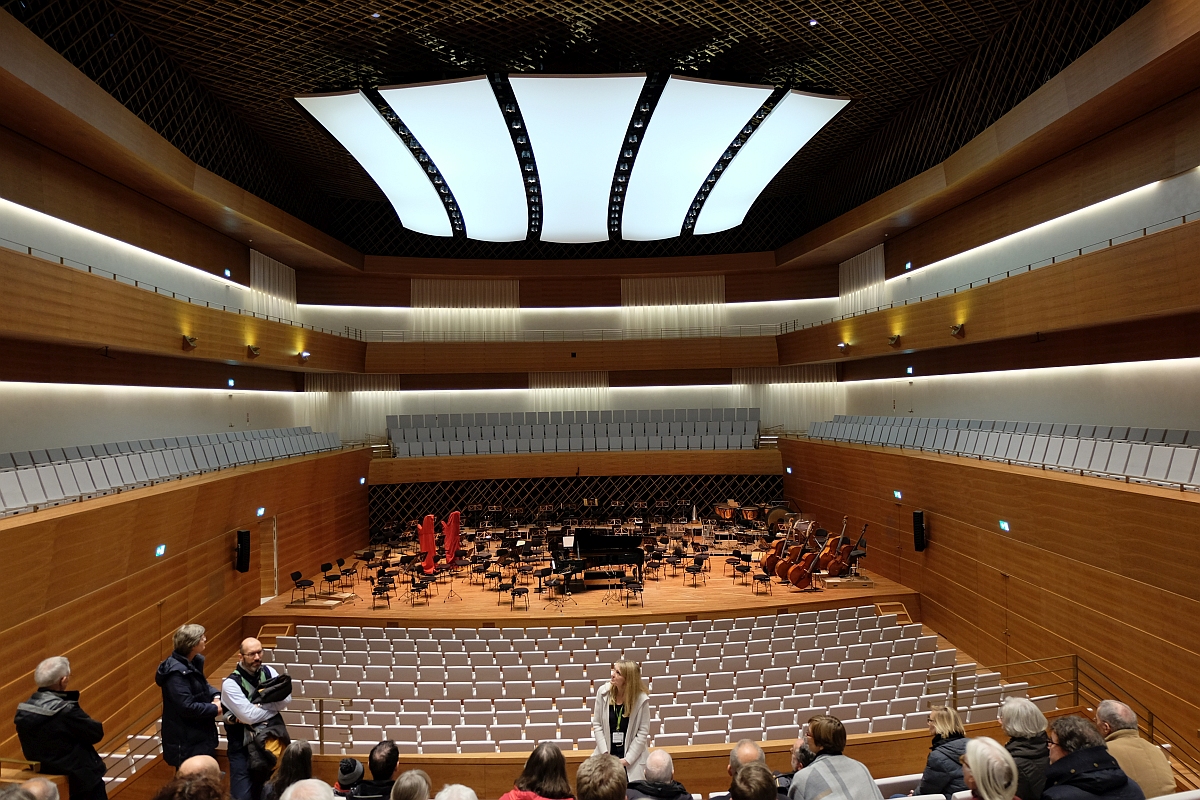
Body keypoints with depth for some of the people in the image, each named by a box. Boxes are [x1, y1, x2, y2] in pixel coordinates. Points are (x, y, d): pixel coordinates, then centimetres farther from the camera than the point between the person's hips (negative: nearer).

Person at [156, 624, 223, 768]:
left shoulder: (193, 662, 3)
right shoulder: (177, 671, -26)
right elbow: (187, 707, -29)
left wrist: (216, 696, -4)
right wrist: (214, 709, -17)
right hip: (185, 741, -9)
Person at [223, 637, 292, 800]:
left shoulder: (268, 671, -2)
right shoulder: (231, 683, -16)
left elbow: (286, 699, -10)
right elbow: (249, 716, -22)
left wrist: (258, 707, -19)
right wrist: (274, 705, -11)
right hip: (243, 746, -4)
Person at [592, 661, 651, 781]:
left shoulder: (641, 699, -13)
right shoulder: (603, 692, -7)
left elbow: (642, 733, -9)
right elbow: (597, 725, -1)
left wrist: (627, 759, -12)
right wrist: (605, 753, -9)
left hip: (633, 759, -2)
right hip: (606, 755, 2)